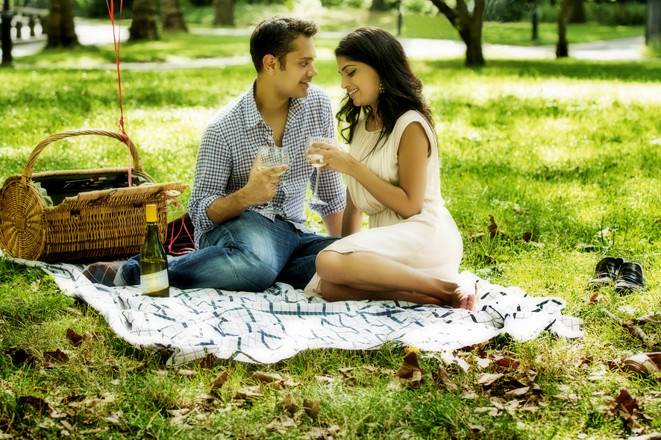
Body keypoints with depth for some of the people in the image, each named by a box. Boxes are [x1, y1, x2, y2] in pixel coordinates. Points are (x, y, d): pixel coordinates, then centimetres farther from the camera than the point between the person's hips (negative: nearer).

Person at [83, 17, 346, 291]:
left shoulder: (317, 105, 3)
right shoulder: (224, 129, -10)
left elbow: (329, 186, 14)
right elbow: (200, 211, -9)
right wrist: (246, 196, -28)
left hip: (291, 232, 5)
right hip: (236, 225, -4)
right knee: (257, 267, -42)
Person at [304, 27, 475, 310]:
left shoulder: (410, 125, -10)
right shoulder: (360, 122, 15)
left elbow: (410, 205, -15)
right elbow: (355, 195, 18)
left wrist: (352, 167, -15)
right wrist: (348, 243, 11)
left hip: (424, 236, -8)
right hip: (386, 239, 8)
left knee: (328, 263, -31)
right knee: (327, 288, -19)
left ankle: (442, 288, -21)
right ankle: (428, 297, -18)